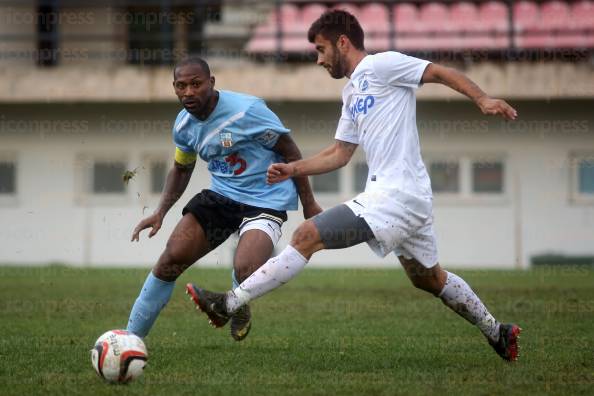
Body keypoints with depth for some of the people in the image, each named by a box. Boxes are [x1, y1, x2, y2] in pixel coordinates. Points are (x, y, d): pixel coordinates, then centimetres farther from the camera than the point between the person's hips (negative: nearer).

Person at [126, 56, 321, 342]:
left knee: (244, 270, -29)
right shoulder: (184, 125, 1)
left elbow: (289, 152, -10)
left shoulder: (246, 111, -20)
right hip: (220, 196, 6)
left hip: (265, 199, -6)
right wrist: (160, 213, 6)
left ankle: (238, 306, 10)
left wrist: (309, 205, -5)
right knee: (171, 258, -8)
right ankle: (130, 338, 4)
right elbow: (181, 169, 20)